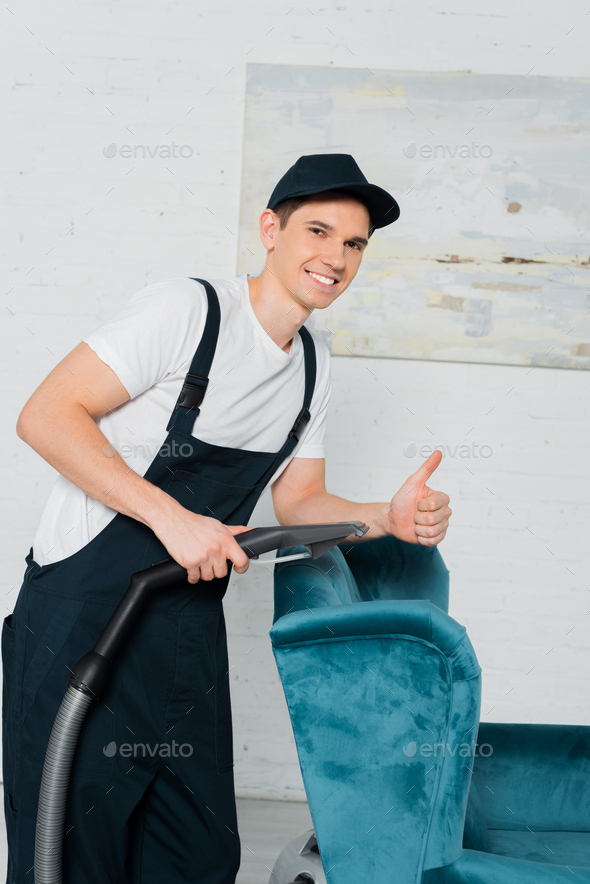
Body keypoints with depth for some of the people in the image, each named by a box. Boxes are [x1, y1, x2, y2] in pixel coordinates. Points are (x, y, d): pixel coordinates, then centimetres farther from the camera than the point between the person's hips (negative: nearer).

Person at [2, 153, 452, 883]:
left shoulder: (313, 364, 10)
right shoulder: (188, 311, -13)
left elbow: (297, 502, 14)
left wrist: (388, 519, -5)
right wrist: (172, 516, -24)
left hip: (189, 628, 7)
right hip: (84, 614, -7)